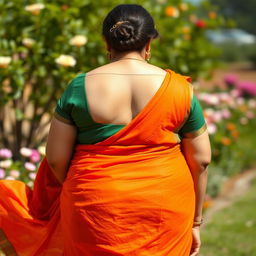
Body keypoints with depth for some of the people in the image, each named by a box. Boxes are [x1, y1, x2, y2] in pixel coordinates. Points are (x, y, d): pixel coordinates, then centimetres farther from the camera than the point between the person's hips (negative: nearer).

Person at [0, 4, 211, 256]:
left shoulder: (81, 87, -6)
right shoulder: (178, 88, -3)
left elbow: (56, 158, -4)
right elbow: (201, 158, 1)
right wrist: (195, 221, 10)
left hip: (97, 209, -1)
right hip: (165, 208, 1)